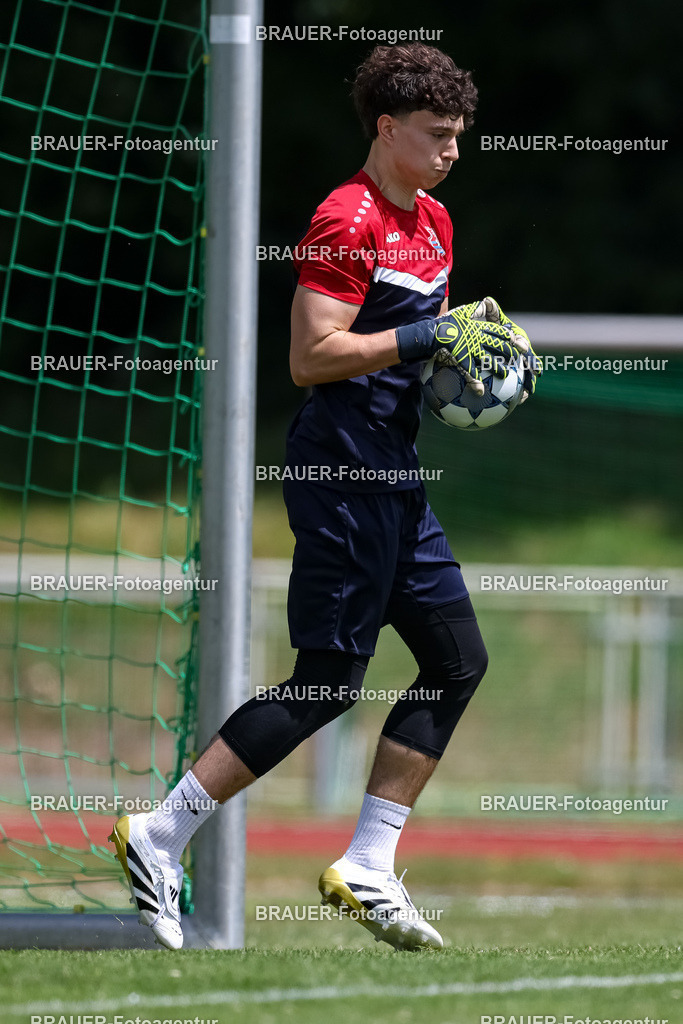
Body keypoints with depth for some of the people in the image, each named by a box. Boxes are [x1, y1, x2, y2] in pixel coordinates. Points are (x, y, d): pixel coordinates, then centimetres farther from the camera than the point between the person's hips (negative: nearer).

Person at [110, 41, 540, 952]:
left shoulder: (433, 223, 15)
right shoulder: (346, 221, -14)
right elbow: (311, 356, -20)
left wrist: (478, 341, 9)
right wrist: (426, 338, -21)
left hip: (395, 480, 10)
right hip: (341, 474, -10)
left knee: (458, 660, 7)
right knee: (327, 684, -9)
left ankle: (368, 869, 11)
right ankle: (160, 840, -3)